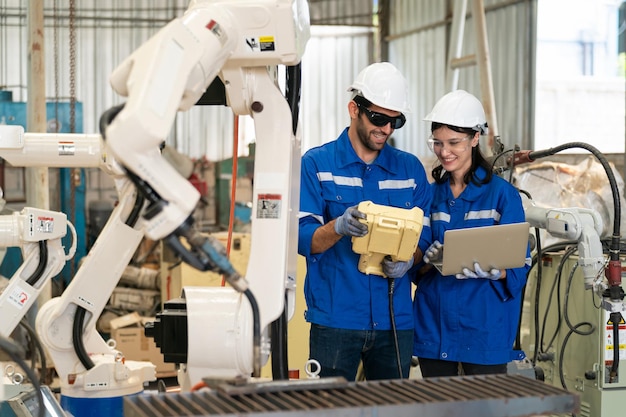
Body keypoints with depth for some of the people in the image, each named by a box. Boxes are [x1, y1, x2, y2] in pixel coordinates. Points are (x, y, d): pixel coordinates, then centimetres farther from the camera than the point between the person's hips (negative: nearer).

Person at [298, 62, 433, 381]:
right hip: (335, 317, -3)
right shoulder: (316, 164, 1)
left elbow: (424, 235, 11)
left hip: (395, 319, 3)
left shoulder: (410, 169, 12)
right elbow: (304, 240, -6)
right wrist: (339, 227, -26)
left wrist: (408, 260, -11)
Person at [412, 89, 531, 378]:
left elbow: (519, 266, -7)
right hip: (433, 324, 4)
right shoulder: (430, 194, 9)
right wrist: (429, 260, -13)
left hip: (484, 328, -4)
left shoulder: (502, 193, -4)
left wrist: (489, 271, -26)